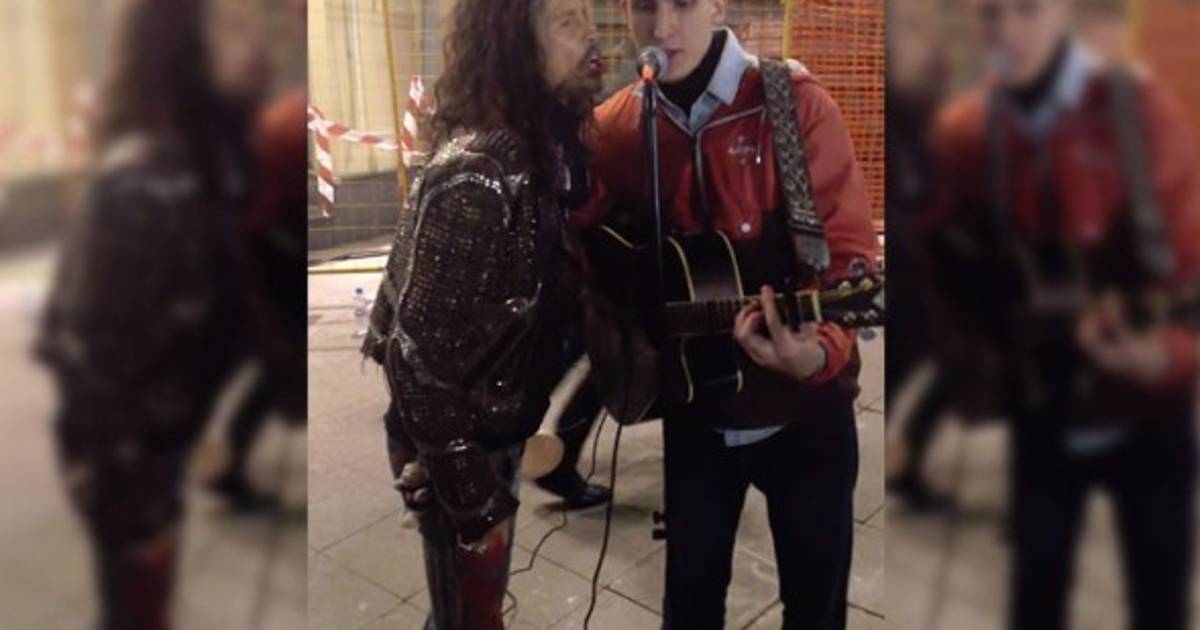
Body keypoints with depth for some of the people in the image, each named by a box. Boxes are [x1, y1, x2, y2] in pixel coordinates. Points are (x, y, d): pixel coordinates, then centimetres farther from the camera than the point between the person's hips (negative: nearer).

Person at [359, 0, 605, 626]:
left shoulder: (540, 151, -1)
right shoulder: (477, 176, -27)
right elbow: (419, 356, -26)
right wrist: (471, 497, -20)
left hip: (494, 430, 8)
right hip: (456, 447, -7)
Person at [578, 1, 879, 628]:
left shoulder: (796, 103, -12)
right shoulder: (613, 127, -2)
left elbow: (849, 251, -15)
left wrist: (818, 352, -33)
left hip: (803, 407, -2)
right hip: (692, 406, 3)